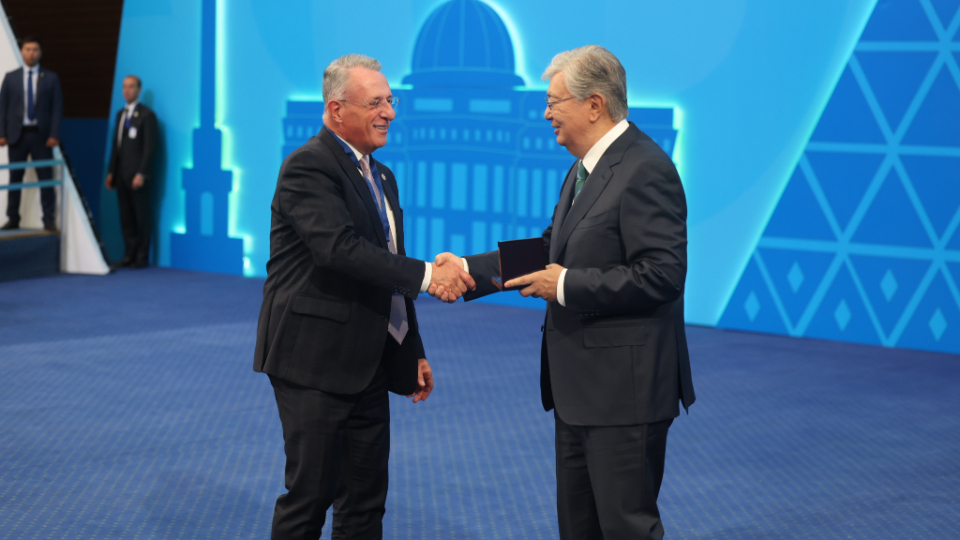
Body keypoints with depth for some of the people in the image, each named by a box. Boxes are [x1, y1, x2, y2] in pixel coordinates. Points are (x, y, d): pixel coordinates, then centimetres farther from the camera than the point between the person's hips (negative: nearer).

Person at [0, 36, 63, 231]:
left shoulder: (51, 78, 5)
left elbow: (57, 108, 2)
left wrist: (54, 135, -8)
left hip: (41, 135, -1)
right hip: (17, 135, 1)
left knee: (46, 178, -2)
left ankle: (49, 220, 2)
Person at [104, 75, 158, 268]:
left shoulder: (146, 115, -6)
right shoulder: (121, 114, 17)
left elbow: (150, 147, -11)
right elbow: (115, 145, 19)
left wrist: (141, 174, -17)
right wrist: (111, 172, 13)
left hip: (137, 176, -7)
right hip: (121, 175, 7)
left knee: (141, 217, -1)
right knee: (126, 217, 7)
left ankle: (142, 257, 5)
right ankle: (130, 254, 13)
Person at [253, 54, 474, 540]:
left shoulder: (381, 177, 17)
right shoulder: (308, 167, -13)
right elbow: (340, 249, -27)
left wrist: (413, 351, 20)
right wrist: (426, 275, -28)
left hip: (367, 368, 9)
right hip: (314, 364, -9)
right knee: (309, 498, -2)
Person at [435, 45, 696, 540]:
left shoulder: (646, 170, -18)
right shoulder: (583, 169, 14)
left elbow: (662, 275, -24)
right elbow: (548, 251, 18)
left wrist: (567, 285, -19)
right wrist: (468, 269, 9)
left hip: (624, 387, -10)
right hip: (580, 386, 10)